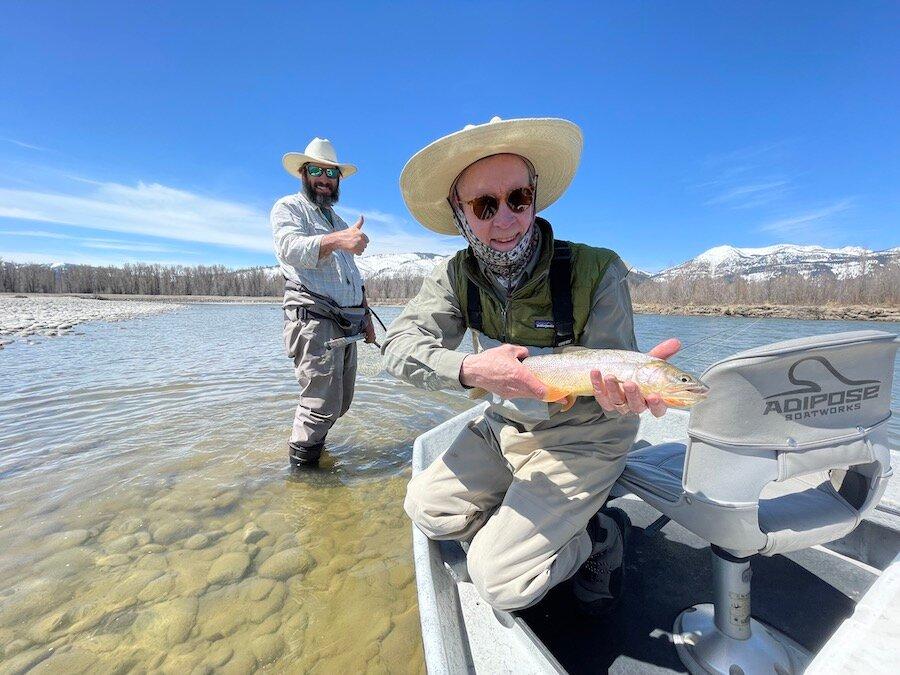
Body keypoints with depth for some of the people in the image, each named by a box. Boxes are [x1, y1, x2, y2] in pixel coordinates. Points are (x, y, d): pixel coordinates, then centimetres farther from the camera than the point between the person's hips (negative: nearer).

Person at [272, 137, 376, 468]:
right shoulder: (288, 207, 5)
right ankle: (300, 470, 5)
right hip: (313, 320, -7)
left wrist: (365, 316, 22)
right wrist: (336, 240, -35)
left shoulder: (339, 221, 28)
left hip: (346, 324, 8)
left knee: (340, 403, 10)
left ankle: (311, 444, 29)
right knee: (323, 405, -11)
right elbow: (289, 248, -18)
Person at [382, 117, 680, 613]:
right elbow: (399, 345, -21)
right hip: (506, 425, 5)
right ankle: (536, 532, 19)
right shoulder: (458, 276, -12)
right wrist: (471, 370, -40)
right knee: (427, 508, 1)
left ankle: (598, 539, 17)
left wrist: (626, 391, -45)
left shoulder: (597, 270, -23)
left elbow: (610, 378, -19)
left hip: (581, 437, -4)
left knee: (498, 577, -10)